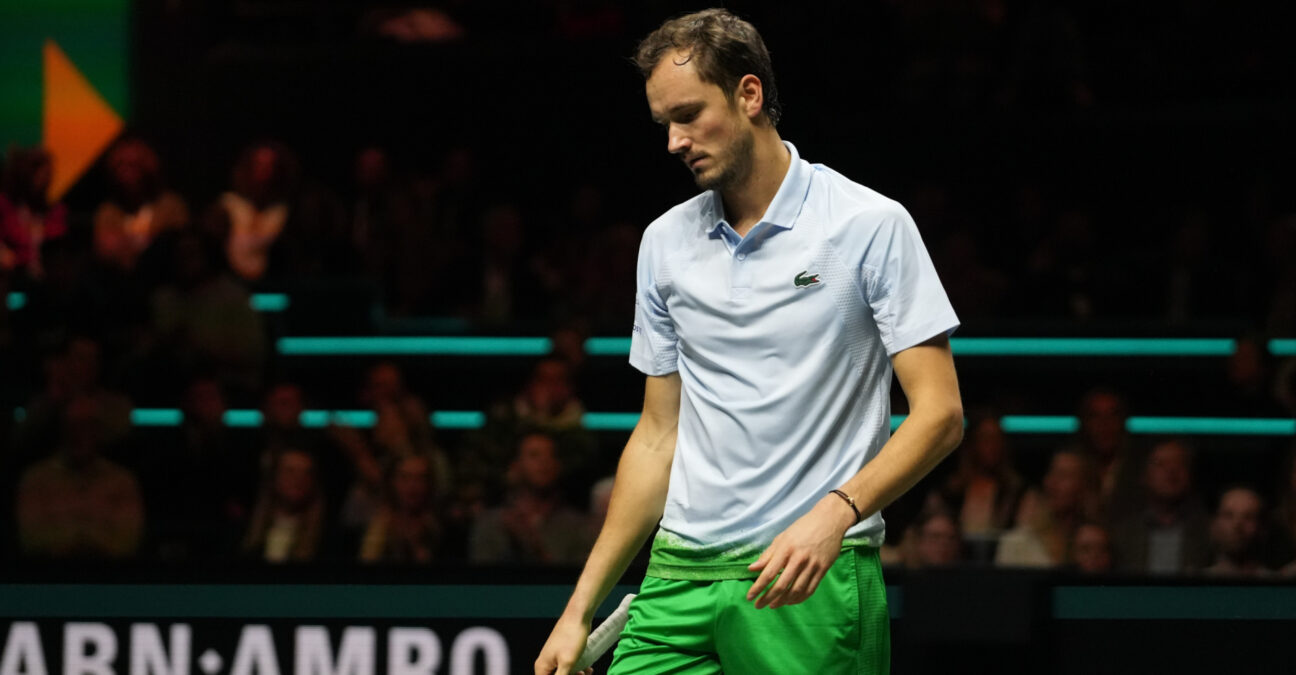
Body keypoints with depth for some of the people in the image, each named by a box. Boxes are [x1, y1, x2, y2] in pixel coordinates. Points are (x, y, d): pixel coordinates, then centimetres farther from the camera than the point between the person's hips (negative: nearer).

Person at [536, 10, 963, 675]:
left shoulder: (872, 226, -4)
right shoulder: (665, 243, 12)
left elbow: (939, 413, -8)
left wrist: (835, 512, -23)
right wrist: (580, 610, 12)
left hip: (815, 585, -4)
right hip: (678, 575, 4)